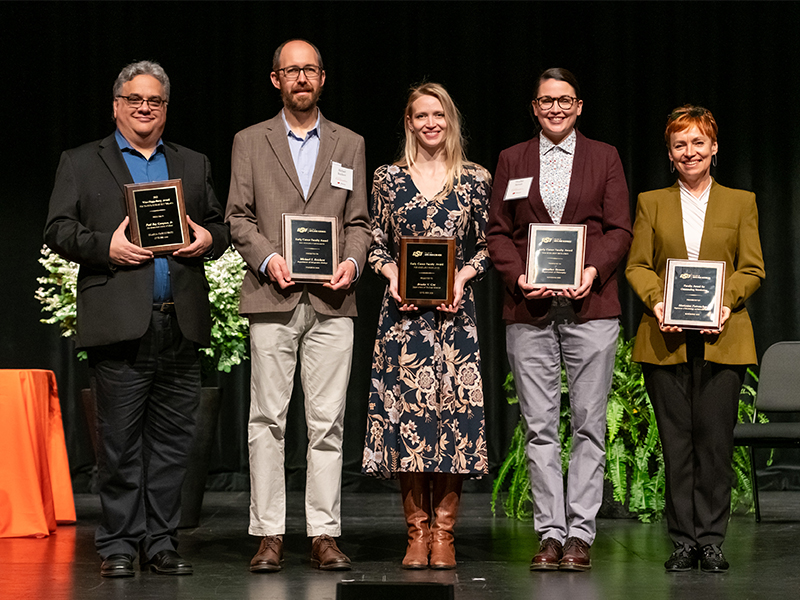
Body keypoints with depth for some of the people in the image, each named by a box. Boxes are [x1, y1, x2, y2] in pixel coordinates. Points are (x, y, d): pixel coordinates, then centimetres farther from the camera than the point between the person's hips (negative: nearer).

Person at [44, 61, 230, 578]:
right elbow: (59, 232, 3)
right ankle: (119, 544, 7)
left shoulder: (194, 165, 19)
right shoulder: (81, 164, 9)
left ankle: (161, 542, 12)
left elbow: (220, 227, 20)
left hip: (181, 324, 3)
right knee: (120, 441, -1)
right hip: (119, 323, -3)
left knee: (173, 438, 4)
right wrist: (106, 246, -14)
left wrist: (208, 239, -3)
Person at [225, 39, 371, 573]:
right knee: (268, 419, -2)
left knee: (328, 422, 0)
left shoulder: (350, 144, 15)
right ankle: (269, 534, 3)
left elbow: (358, 220, 12)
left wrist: (353, 261, -7)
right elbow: (238, 216, 6)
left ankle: (325, 534, 4)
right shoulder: (250, 142, 11)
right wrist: (268, 258, -10)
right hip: (272, 297, -1)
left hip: (332, 302, 1)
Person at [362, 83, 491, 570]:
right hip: (404, 310, 0)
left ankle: (444, 531, 3)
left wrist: (462, 276, -8)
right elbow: (375, 244, 11)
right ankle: (417, 530, 5)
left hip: (455, 309, 0)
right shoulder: (389, 178, 7)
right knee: (406, 409, -3)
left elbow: (487, 247, 9)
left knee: (454, 407, -5)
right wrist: (392, 273, -7)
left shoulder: (476, 180, 6)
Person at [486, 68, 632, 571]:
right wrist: (518, 276, -9)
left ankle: (580, 534, 4)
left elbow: (620, 230, 4)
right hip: (529, 308, 1)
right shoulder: (512, 160, 13)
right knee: (540, 426, 1)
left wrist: (594, 270, -13)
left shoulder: (604, 157, 10)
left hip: (590, 306, -1)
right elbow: (498, 232, 9)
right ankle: (550, 533, 6)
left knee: (589, 423, -1)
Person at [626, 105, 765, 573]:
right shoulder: (652, 203, 14)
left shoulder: (741, 202, 13)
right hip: (666, 338, 1)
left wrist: (726, 300, -12)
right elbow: (637, 265, 8)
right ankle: (684, 540, 6)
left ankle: (711, 539, 4)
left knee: (715, 437, -4)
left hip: (722, 337, -1)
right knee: (676, 439, 0)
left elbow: (753, 269, 6)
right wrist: (657, 301, -11)